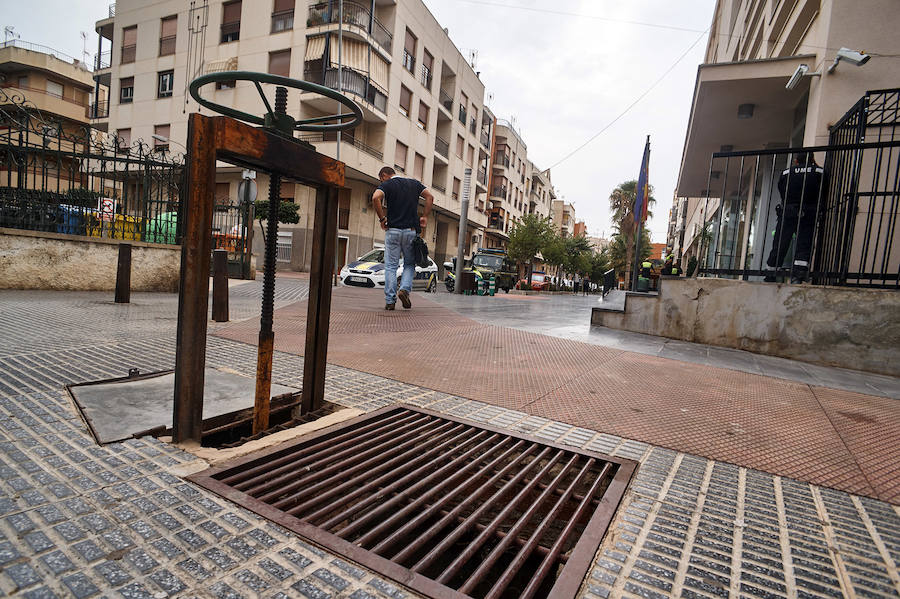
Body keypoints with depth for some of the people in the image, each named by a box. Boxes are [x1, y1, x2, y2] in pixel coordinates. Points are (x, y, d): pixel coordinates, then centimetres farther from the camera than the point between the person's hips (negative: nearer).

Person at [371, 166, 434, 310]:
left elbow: (375, 198, -17)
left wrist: (382, 218, -8)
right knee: (410, 264, 14)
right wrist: (425, 217, 5)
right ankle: (404, 289, -8)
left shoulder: (386, 184, 3)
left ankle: (390, 301, 0)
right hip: (411, 230, 2)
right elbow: (430, 197, 3)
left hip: (393, 230, -2)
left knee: (390, 266, 3)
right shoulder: (414, 183, 14)